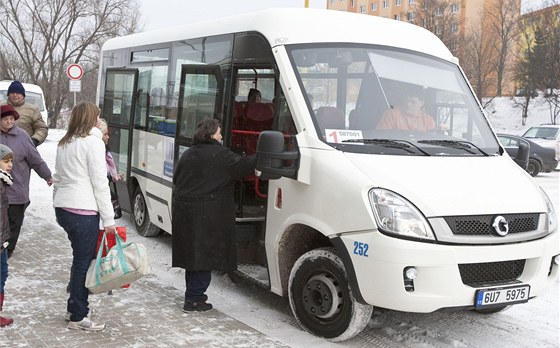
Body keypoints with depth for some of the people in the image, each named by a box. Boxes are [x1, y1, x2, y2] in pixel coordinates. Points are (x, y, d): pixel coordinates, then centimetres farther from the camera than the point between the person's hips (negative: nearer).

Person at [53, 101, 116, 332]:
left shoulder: (64, 144, 16)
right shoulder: (93, 142, -8)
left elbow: (58, 178, 18)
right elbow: (99, 183, -11)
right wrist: (109, 219, -9)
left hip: (62, 208, 8)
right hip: (83, 211, -8)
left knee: (81, 258, 16)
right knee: (84, 262, -1)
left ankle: (74, 307, 21)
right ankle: (78, 317, 6)